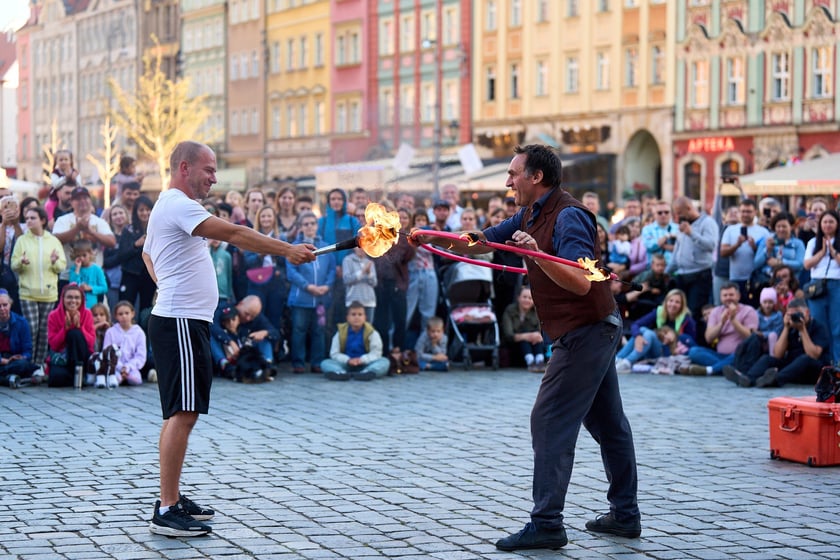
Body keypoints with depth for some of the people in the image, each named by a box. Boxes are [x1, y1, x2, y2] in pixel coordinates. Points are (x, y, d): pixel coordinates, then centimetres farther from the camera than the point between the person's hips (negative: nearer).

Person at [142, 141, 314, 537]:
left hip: (185, 321, 11)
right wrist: (288, 250, -24)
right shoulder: (178, 206, -14)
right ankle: (166, 511, -13)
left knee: (181, 413, 13)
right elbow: (234, 234, -23)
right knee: (183, 413, -13)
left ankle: (172, 498, 18)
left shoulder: (168, 207, 19)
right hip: (180, 322, -11)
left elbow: (148, 254, 33)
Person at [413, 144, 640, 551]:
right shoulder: (530, 216, 10)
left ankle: (546, 524, -9)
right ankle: (625, 515, 22)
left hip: (586, 332, -10)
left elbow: (581, 283, -28)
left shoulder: (568, 216, -19)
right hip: (596, 331, 10)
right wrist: (433, 239, 3)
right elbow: (477, 243, 15)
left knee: (550, 421, -10)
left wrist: (539, 254, -39)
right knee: (608, 422, 14)